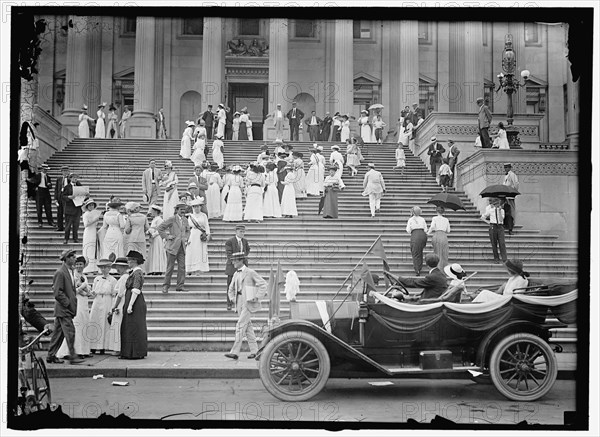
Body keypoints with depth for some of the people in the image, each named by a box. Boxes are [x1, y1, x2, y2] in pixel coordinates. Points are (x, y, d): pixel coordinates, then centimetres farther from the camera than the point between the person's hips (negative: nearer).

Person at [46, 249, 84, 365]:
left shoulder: (71, 271, 15)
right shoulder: (60, 272, -15)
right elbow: (57, 292, -19)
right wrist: (67, 303, -15)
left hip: (68, 308, 9)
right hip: (63, 308, -9)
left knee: (58, 333, 12)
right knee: (70, 332, -9)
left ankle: (51, 356, 19)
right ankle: (72, 357, -6)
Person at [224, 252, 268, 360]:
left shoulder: (250, 273, -7)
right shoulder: (236, 274, 14)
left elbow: (263, 284, -9)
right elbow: (231, 289, 28)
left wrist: (257, 297, -12)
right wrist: (232, 298, 12)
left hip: (249, 303, -7)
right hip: (240, 303, 7)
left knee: (240, 326, -13)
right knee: (248, 327, 9)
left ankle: (235, 352, -16)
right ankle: (254, 350, 16)